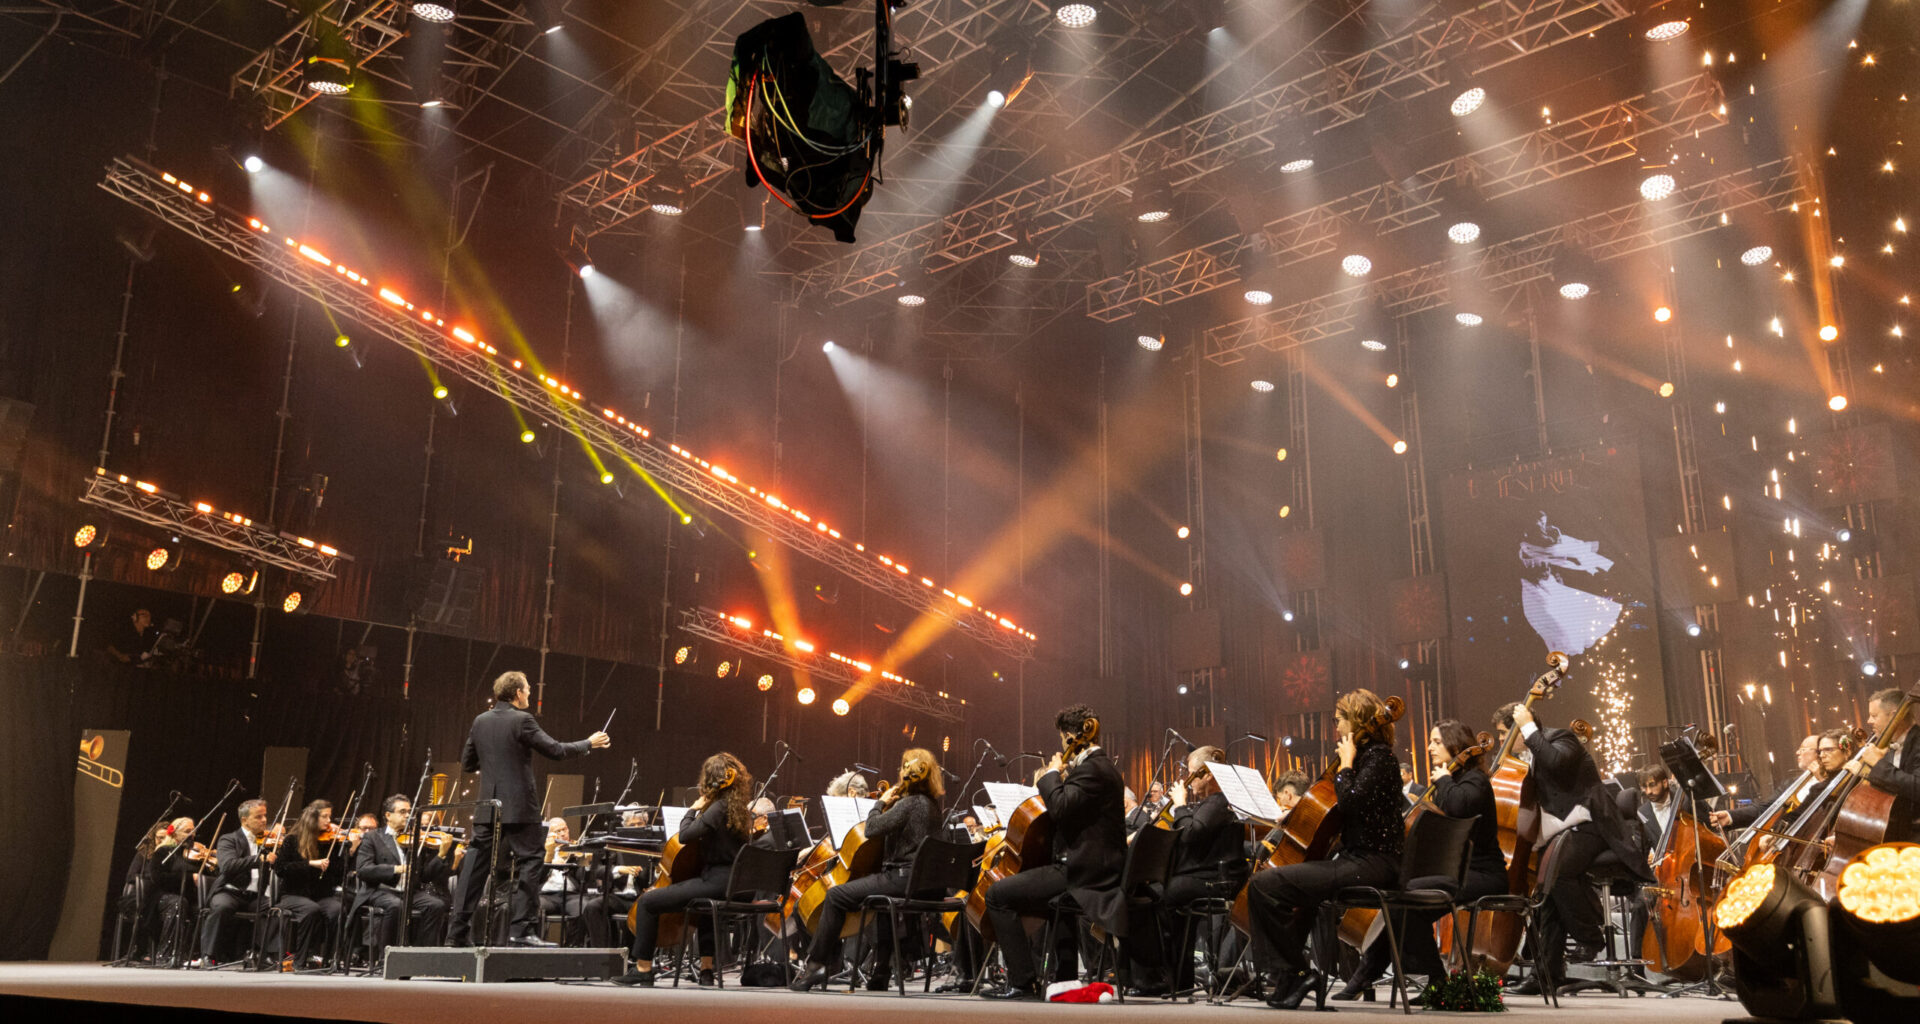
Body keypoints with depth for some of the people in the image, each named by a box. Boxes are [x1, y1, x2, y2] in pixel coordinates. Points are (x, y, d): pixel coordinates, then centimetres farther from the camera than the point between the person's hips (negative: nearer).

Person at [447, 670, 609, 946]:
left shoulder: (481, 721, 9)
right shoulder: (521, 720, -11)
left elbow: (467, 763, 15)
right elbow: (556, 750, -10)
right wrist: (590, 743, 2)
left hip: (487, 807, 7)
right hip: (519, 807, -6)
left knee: (476, 866, 9)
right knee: (528, 864, 0)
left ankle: (458, 930, 10)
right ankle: (521, 930, -5)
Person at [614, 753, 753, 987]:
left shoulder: (718, 808, -15)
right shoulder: (743, 810, 11)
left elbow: (684, 836, -19)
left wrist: (693, 810, -3)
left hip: (717, 883, -9)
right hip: (737, 886, 9)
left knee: (648, 901, -3)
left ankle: (643, 969, 2)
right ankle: (706, 970, 37)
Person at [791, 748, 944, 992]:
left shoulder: (909, 804, -16)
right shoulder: (932, 805, 12)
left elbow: (873, 829, -18)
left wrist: (881, 803, -3)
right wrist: (891, 803, 14)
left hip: (903, 878, -10)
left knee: (836, 896, -6)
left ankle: (815, 965, -2)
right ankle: (883, 970, 42)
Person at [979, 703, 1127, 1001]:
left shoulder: (1091, 769, -17)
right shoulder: (1102, 766, 16)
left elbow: (1060, 809, -28)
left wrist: (1052, 775, -13)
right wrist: (1061, 778, 14)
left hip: (1084, 873, -11)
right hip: (1100, 870, 11)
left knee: (998, 895, -12)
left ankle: (1022, 983, -12)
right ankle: (1064, 977, 45)